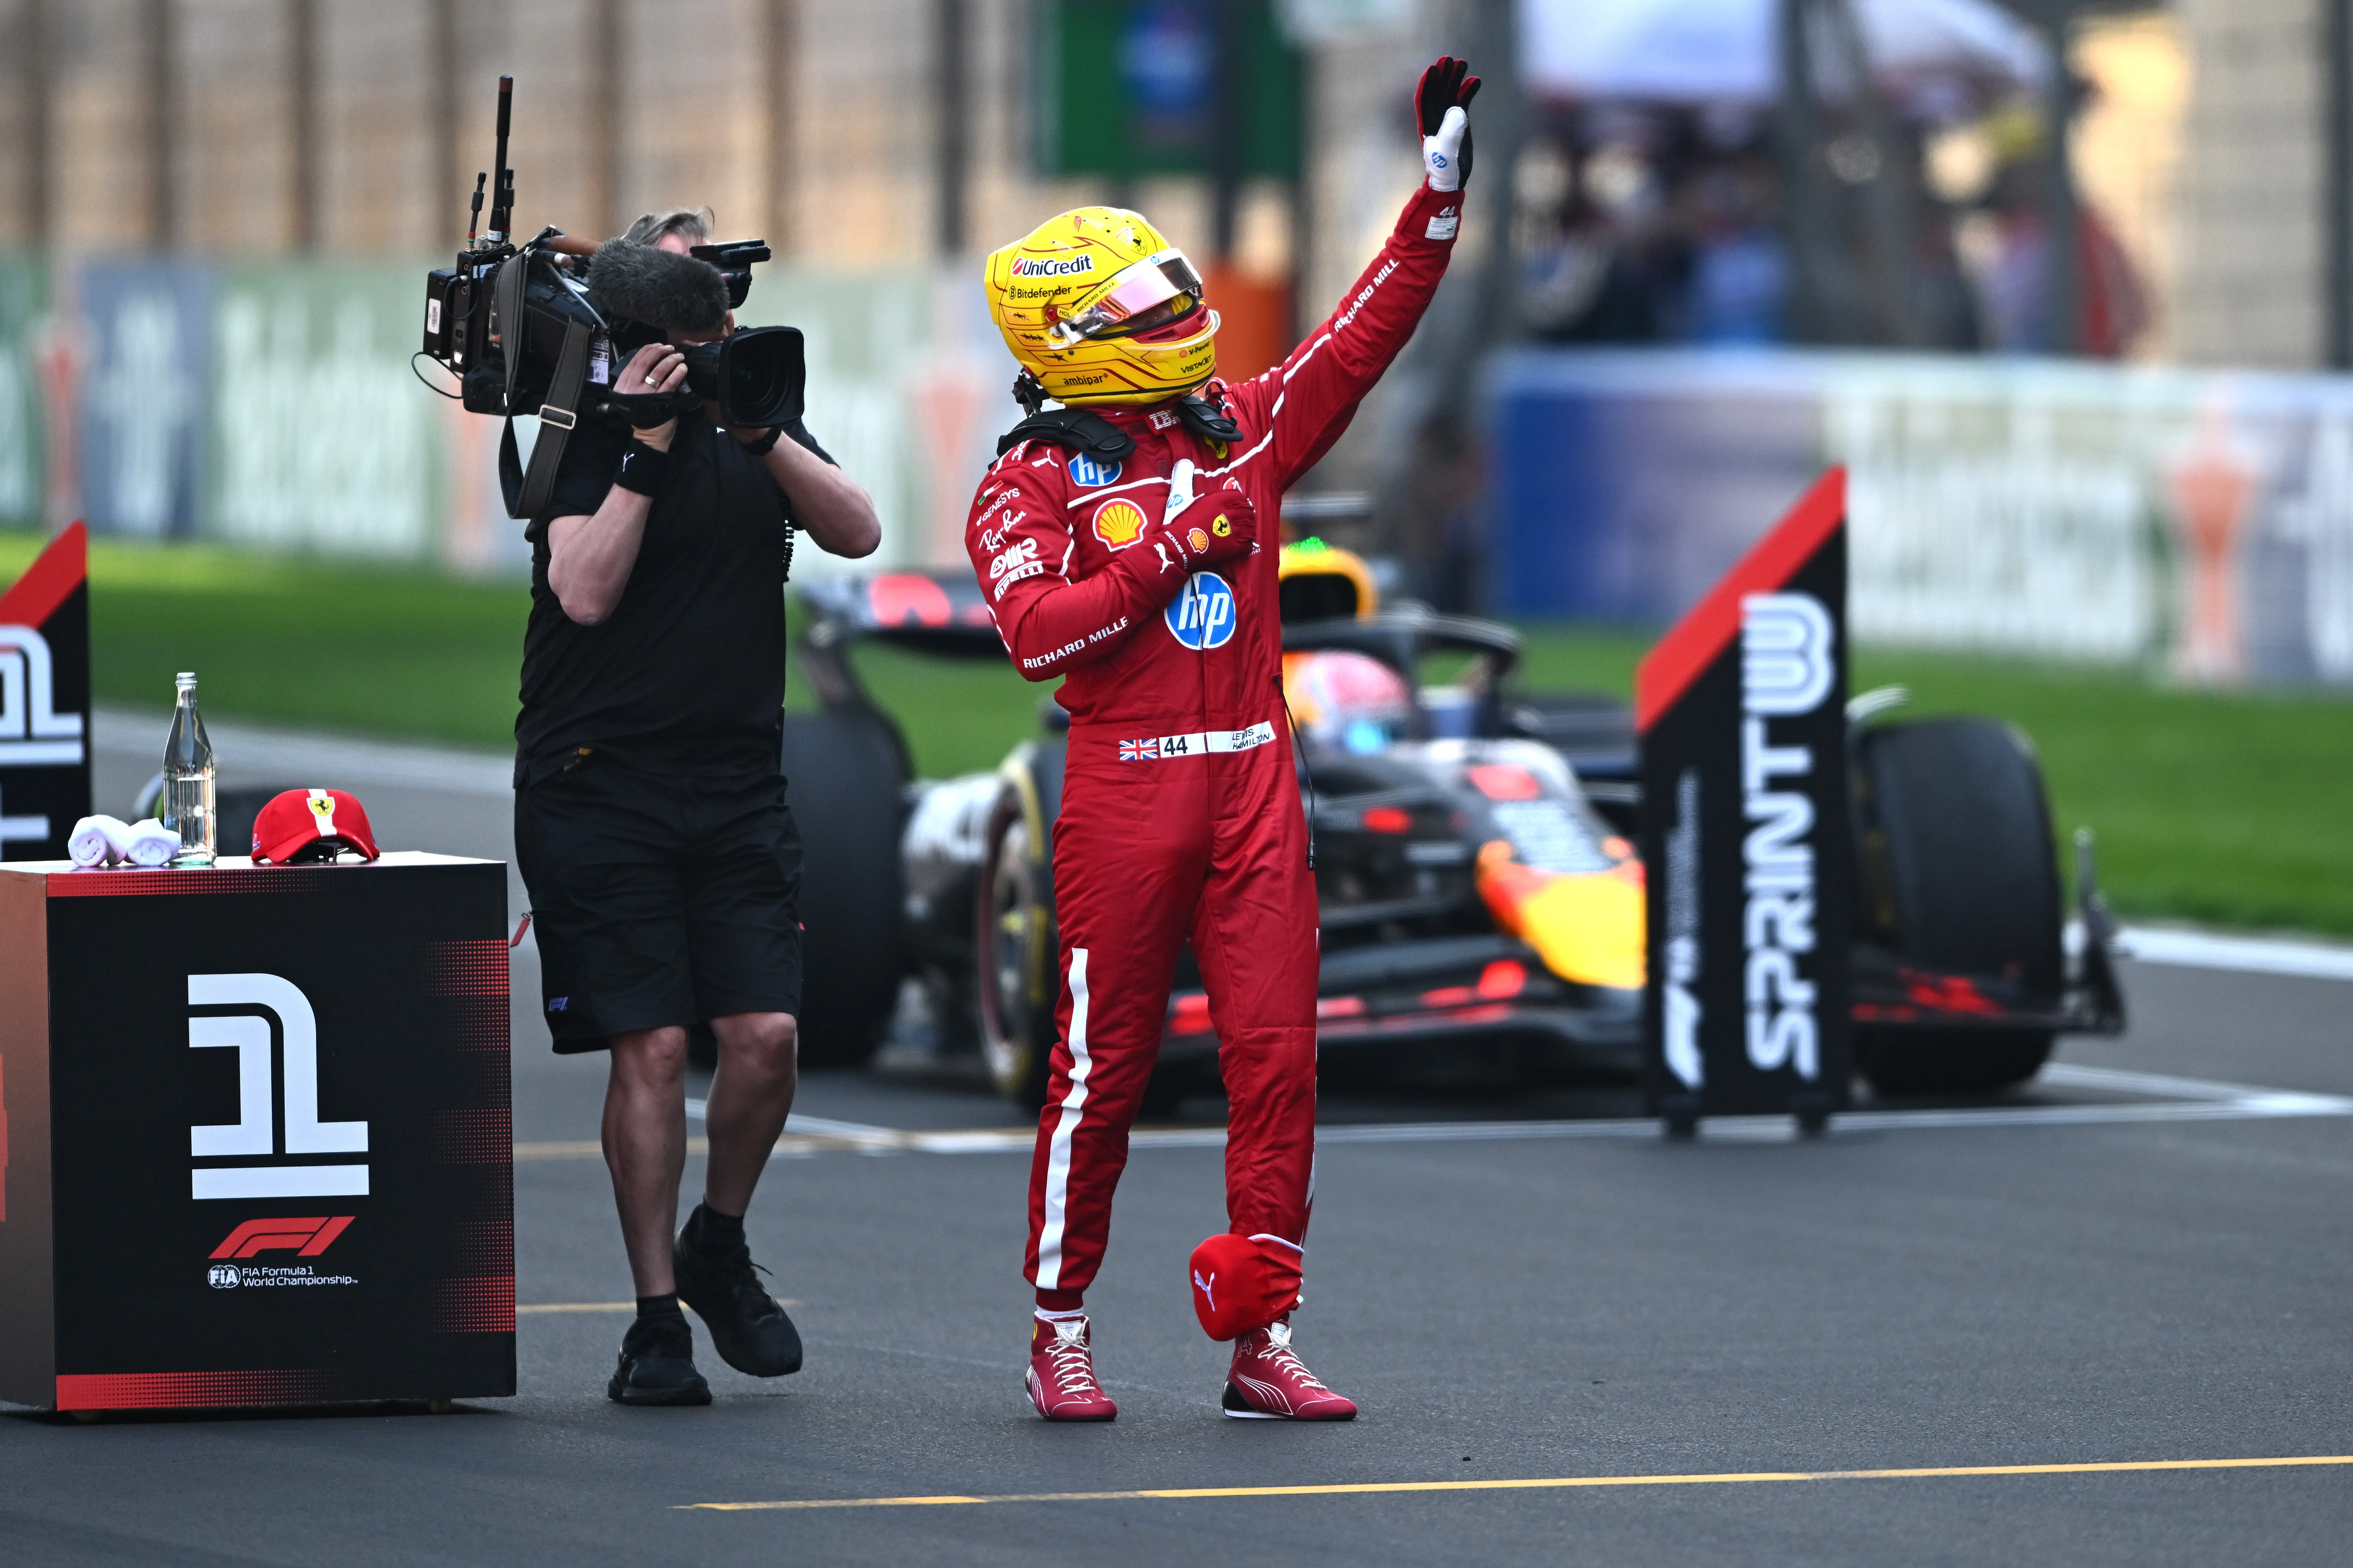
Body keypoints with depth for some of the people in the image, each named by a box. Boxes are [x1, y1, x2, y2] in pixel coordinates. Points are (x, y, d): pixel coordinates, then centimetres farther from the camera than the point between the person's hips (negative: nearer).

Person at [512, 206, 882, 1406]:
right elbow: (585, 590, -17)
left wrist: (762, 436, -13)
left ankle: (718, 1250, 18)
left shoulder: (751, 414, 10)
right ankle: (657, 1318, 1)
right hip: (600, 786, -4)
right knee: (650, 1045, -8)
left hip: (737, 785, 4)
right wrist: (647, 451, -21)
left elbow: (856, 533, -1)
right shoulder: (584, 436, -4)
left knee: (765, 1034, -7)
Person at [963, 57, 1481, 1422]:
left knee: (1278, 1055, -2)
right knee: (1105, 1065, 1)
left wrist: (1442, 188, 6)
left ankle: (1263, 1340, 1)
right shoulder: (1035, 484, -2)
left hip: (1254, 785, 4)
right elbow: (1037, 631, -15)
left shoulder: (1242, 430, 13)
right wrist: (1176, 552, -15)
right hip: (1125, 789, -4)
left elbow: (1365, 335, 12)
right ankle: (1063, 1331, 14)